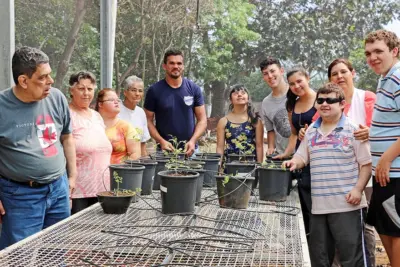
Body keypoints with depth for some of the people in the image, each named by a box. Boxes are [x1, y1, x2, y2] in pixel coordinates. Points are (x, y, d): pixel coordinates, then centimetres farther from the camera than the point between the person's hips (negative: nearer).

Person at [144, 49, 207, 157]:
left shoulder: (194, 89, 3)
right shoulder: (154, 91, 0)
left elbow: (202, 120, 4)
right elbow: (148, 120, 1)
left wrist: (193, 141, -10)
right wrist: (161, 141, -13)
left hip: (189, 150, 2)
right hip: (165, 149, -1)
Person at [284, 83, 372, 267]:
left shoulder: (352, 130, -4)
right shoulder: (311, 131, 12)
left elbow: (366, 164, -4)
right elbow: (302, 157, 15)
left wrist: (358, 189, -15)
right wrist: (294, 163, -7)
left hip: (347, 204, -5)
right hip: (318, 205, 6)